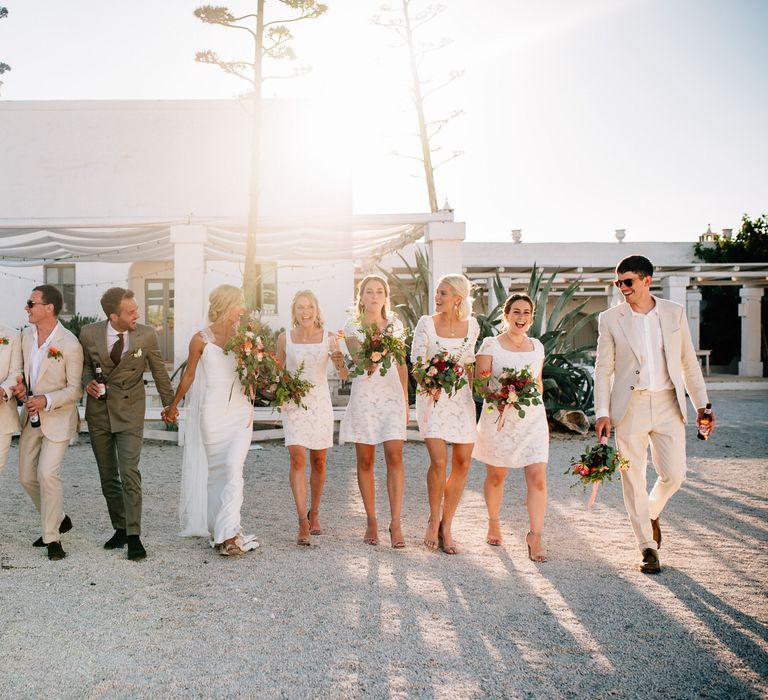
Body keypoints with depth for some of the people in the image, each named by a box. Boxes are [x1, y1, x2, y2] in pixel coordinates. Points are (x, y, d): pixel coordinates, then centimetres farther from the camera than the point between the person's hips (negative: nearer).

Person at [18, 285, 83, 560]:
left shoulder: (70, 345, -18)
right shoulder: (25, 335, 0)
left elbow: (75, 389, -13)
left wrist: (47, 400, -25)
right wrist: (20, 388, -4)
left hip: (58, 417, -7)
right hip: (31, 417, 7)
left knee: (47, 473, -15)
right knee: (27, 476, 12)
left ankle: (52, 537, -1)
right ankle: (58, 519, 33)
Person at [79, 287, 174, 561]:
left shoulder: (146, 335, -10)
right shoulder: (89, 333, -7)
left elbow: (159, 372, 3)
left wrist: (170, 405, 12)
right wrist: (88, 382, -10)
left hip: (130, 412, -3)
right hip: (98, 412, 3)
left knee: (129, 472, -14)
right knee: (107, 476, 11)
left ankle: (134, 536, -8)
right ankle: (120, 528, 25)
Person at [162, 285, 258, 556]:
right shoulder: (201, 339, -2)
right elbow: (189, 375, 9)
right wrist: (173, 406, 16)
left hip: (239, 412, 1)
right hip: (211, 413, -1)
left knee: (233, 469, -11)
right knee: (215, 470, 8)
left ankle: (228, 534, -11)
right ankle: (222, 528, 21)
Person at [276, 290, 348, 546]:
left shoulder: (328, 338, -1)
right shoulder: (285, 338, 0)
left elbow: (344, 376, -4)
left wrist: (340, 363, -24)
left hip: (321, 404, 1)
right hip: (294, 404, -1)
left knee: (318, 461, 9)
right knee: (297, 459, -15)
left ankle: (314, 514, 29)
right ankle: (303, 523, -15)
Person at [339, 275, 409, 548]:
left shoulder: (395, 325, 9)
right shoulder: (352, 328, 1)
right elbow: (359, 360, -15)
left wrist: (406, 401, 14)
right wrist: (368, 363, -38)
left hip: (392, 395, 1)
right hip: (364, 396, -1)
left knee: (395, 456, -10)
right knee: (365, 461, 4)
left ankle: (395, 523, -6)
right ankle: (371, 521, 17)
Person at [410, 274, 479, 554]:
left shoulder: (472, 326, 6)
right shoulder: (426, 324, -2)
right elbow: (416, 361, -6)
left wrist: (470, 391, 12)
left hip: (461, 398, 4)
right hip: (432, 398, -3)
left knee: (463, 463, 1)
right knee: (439, 461, -16)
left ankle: (446, 526, 15)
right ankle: (434, 520, 8)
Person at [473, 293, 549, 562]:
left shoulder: (537, 346, 11)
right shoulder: (490, 345, -1)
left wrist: (535, 401, 10)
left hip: (532, 420, 3)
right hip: (499, 419, -2)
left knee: (537, 477, -10)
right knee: (496, 476, 11)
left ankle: (535, 536, -5)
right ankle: (493, 525, 33)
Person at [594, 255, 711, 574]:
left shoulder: (674, 312, 4)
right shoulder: (610, 319, 0)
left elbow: (688, 361, 9)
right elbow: (603, 368, 0)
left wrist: (701, 404, 6)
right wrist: (602, 412, -6)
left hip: (668, 404, 1)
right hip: (629, 406, -1)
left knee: (673, 473, -1)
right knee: (633, 479, 2)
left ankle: (651, 513, 32)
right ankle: (648, 547, 17)